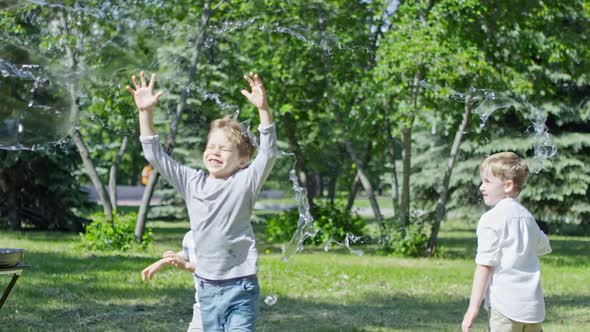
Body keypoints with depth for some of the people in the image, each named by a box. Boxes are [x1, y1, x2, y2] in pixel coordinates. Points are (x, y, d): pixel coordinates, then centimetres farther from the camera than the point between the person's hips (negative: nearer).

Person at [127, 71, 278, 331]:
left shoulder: (244, 182, -7)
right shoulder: (192, 182, 5)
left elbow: (268, 154, -22)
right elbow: (155, 155, 6)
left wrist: (263, 109, -34)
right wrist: (145, 112, -4)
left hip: (240, 287, -5)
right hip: (207, 287, 5)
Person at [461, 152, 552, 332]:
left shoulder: (491, 219, -8)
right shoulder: (526, 216, 13)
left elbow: (485, 265, -13)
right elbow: (543, 247, 31)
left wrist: (473, 307, -12)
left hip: (505, 304, -7)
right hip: (534, 305, 7)